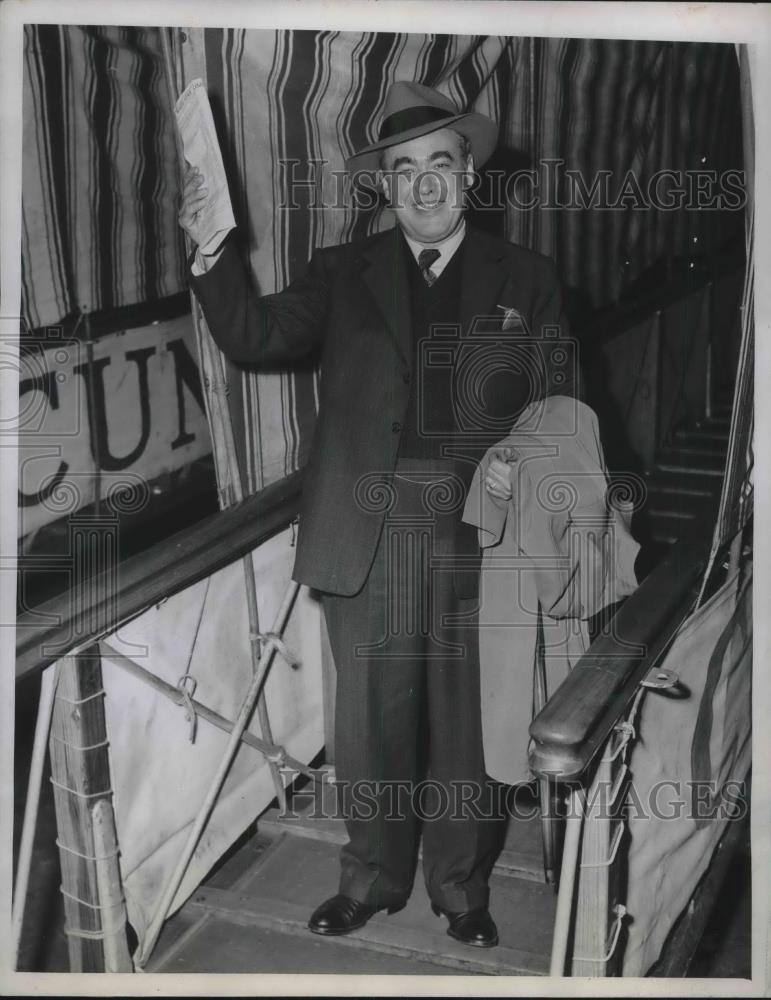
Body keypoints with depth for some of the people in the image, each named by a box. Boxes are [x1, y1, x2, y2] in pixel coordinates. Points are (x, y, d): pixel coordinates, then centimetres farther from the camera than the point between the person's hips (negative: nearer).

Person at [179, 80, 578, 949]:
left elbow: (555, 405, 8)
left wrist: (521, 460, -11)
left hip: (479, 530, 0)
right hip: (368, 535, 1)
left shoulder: (525, 279, 9)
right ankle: (374, 874, 31)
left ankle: (460, 881, 32)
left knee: (465, 716, 11)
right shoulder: (342, 273, 10)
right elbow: (256, 337, 0)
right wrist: (211, 251, -13)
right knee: (371, 716, 8)